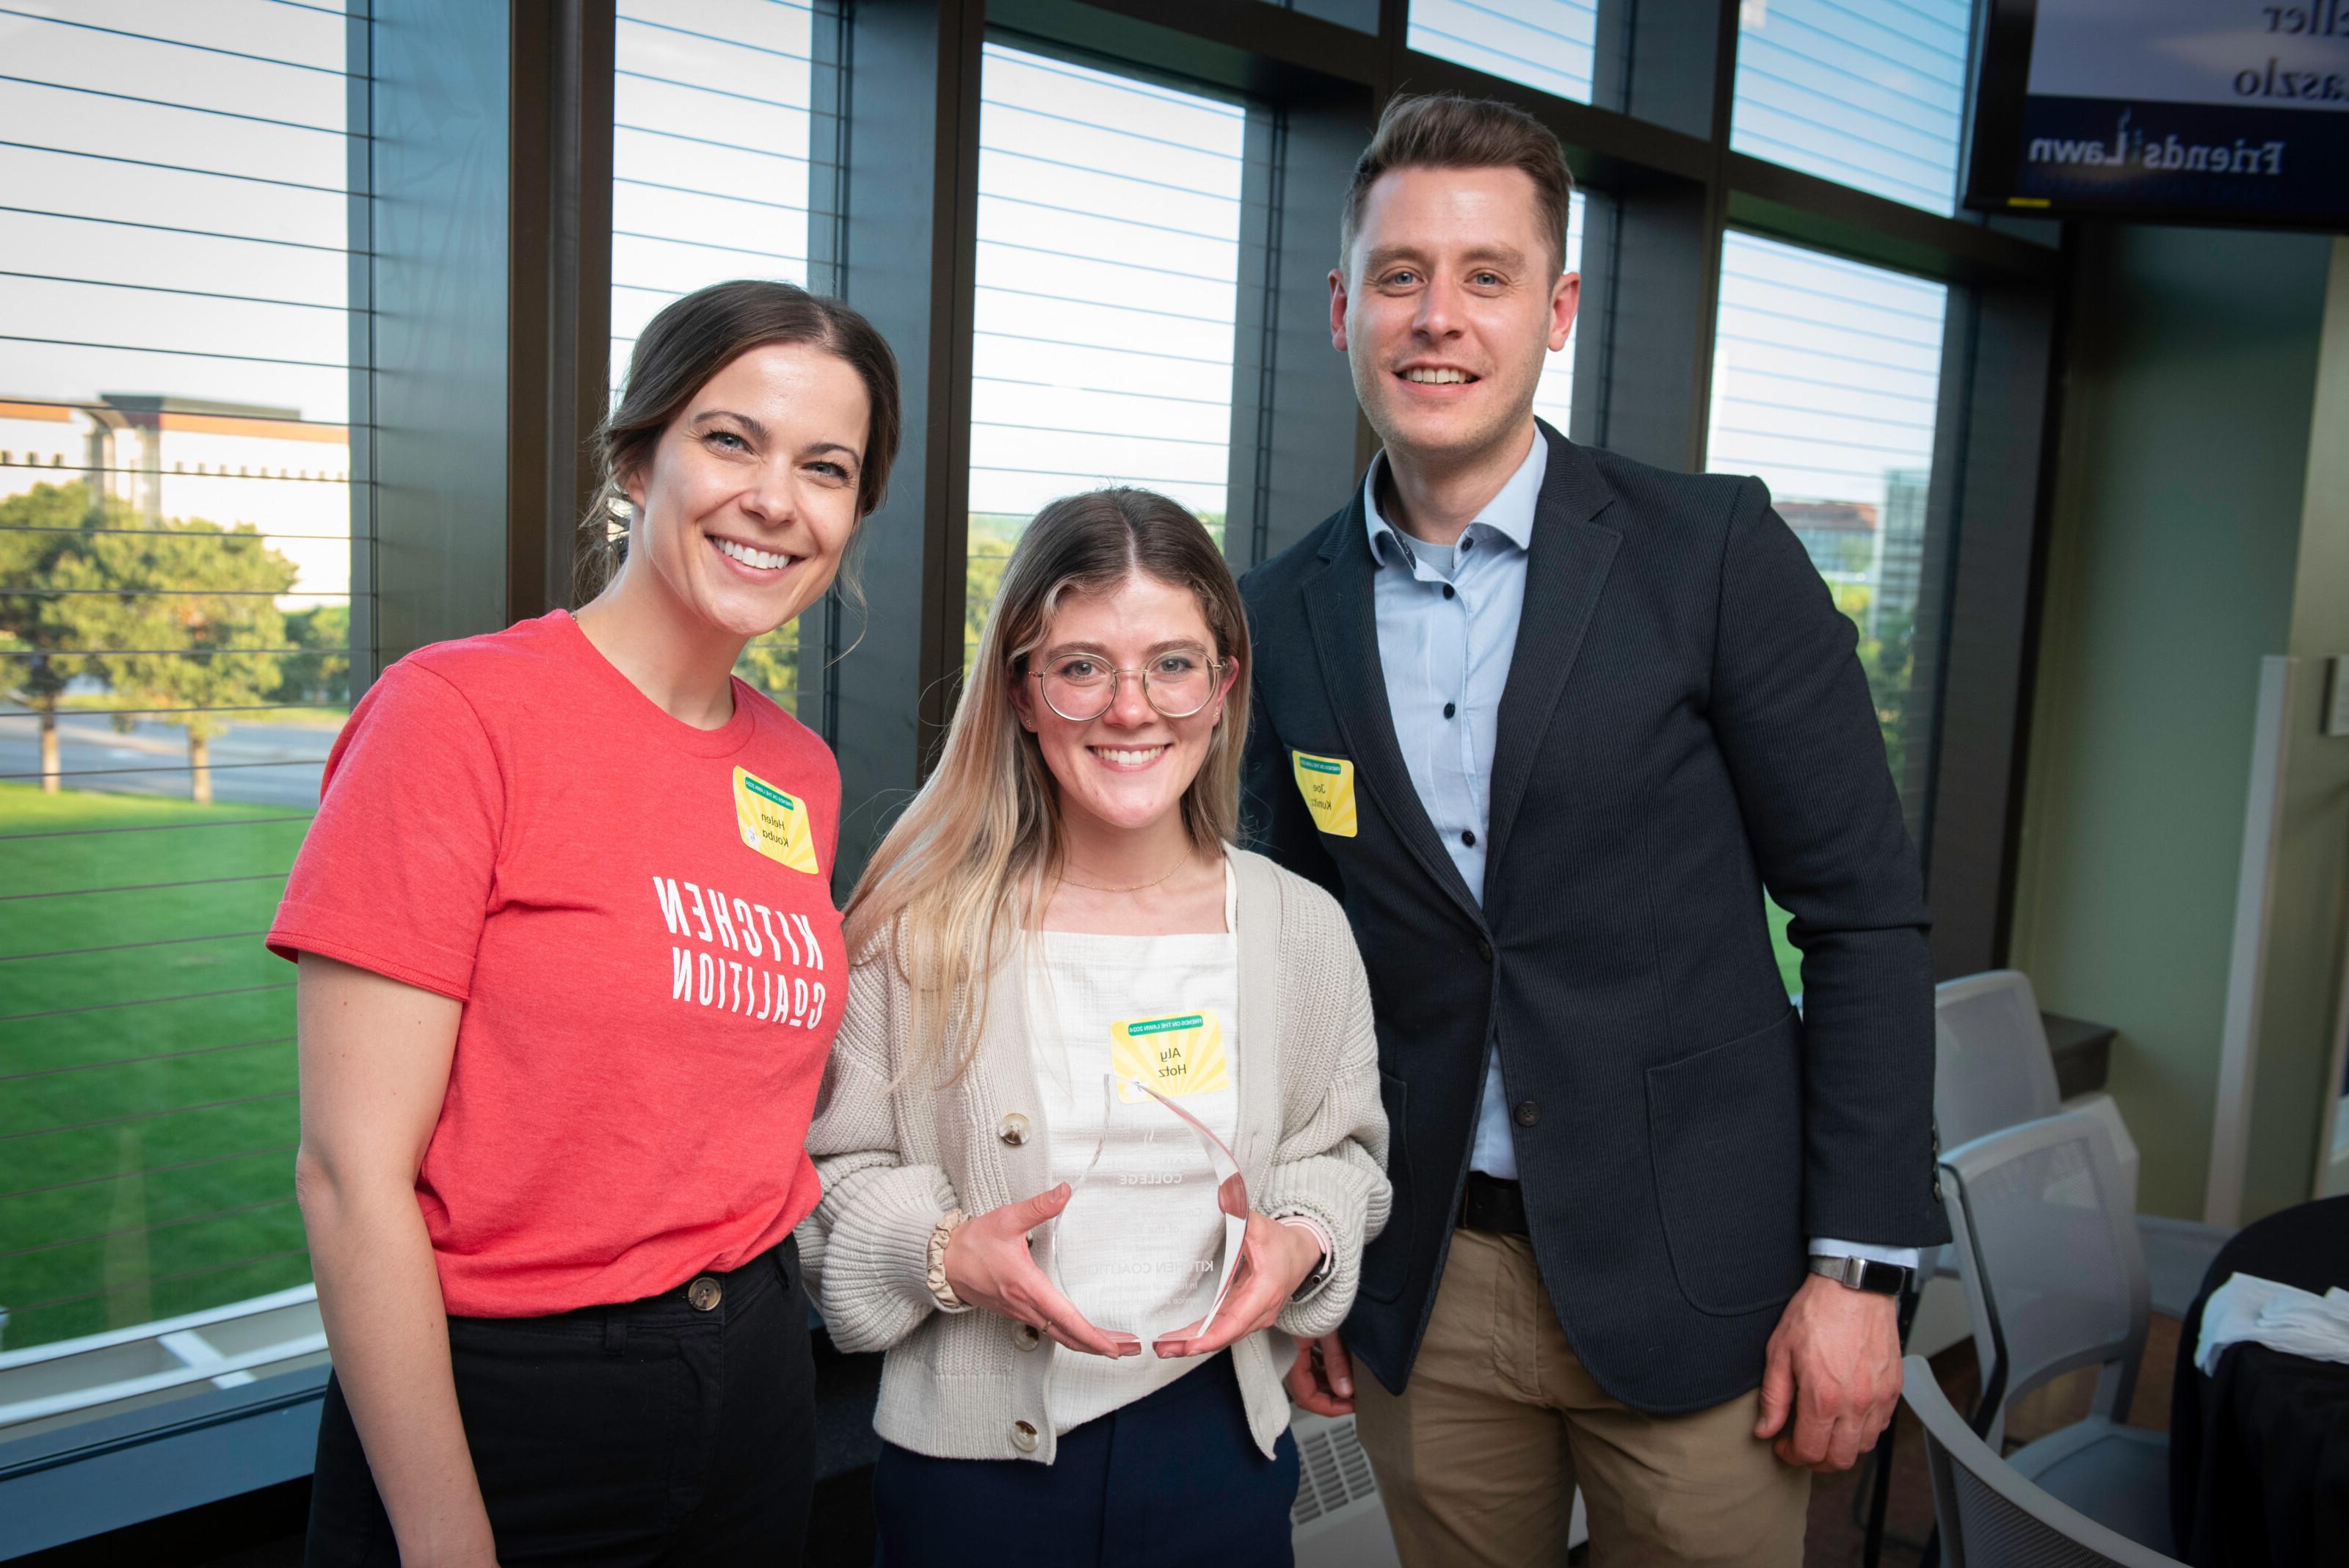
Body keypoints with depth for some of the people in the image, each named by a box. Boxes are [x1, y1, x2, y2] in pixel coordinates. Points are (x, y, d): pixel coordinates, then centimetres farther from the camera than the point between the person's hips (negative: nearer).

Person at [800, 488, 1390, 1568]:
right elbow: (829, 1171, -2)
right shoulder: (920, 927, -8)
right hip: (970, 1452, -1)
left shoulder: (1303, 930, -1)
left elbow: (1345, 1153, 10)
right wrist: (945, 1252, -19)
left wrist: (1302, 1241, -9)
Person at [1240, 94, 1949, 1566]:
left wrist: (1861, 1267, -9)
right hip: (1421, 1294, 3)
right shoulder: (1285, 614, 1)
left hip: (1693, 1277, -2)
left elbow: (1865, 910, -6)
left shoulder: (1714, 550, -8)